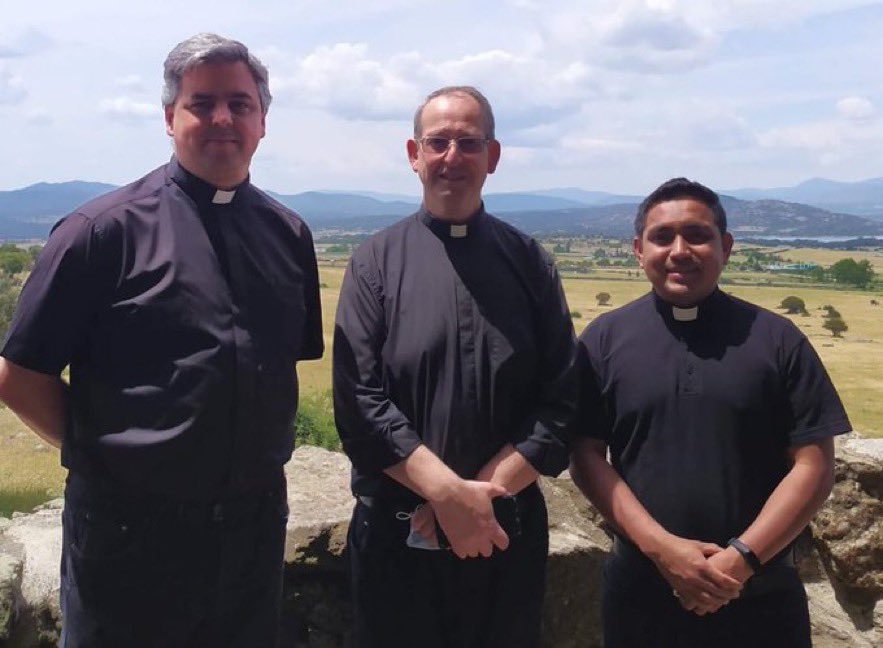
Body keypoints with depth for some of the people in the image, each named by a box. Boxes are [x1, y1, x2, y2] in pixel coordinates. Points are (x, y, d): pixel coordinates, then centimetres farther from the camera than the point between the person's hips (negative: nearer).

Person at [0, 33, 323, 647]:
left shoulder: (288, 233, 4)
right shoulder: (106, 228, -9)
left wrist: (261, 451, 3)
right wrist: (102, 451, -3)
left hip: (256, 520, 4)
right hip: (131, 525, -3)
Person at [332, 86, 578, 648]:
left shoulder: (531, 264, 3)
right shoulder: (377, 262, -2)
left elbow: (560, 401, -2)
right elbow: (359, 400, -9)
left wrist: (485, 491, -12)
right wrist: (451, 493, -17)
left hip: (507, 532, 2)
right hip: (397, 535, -1)